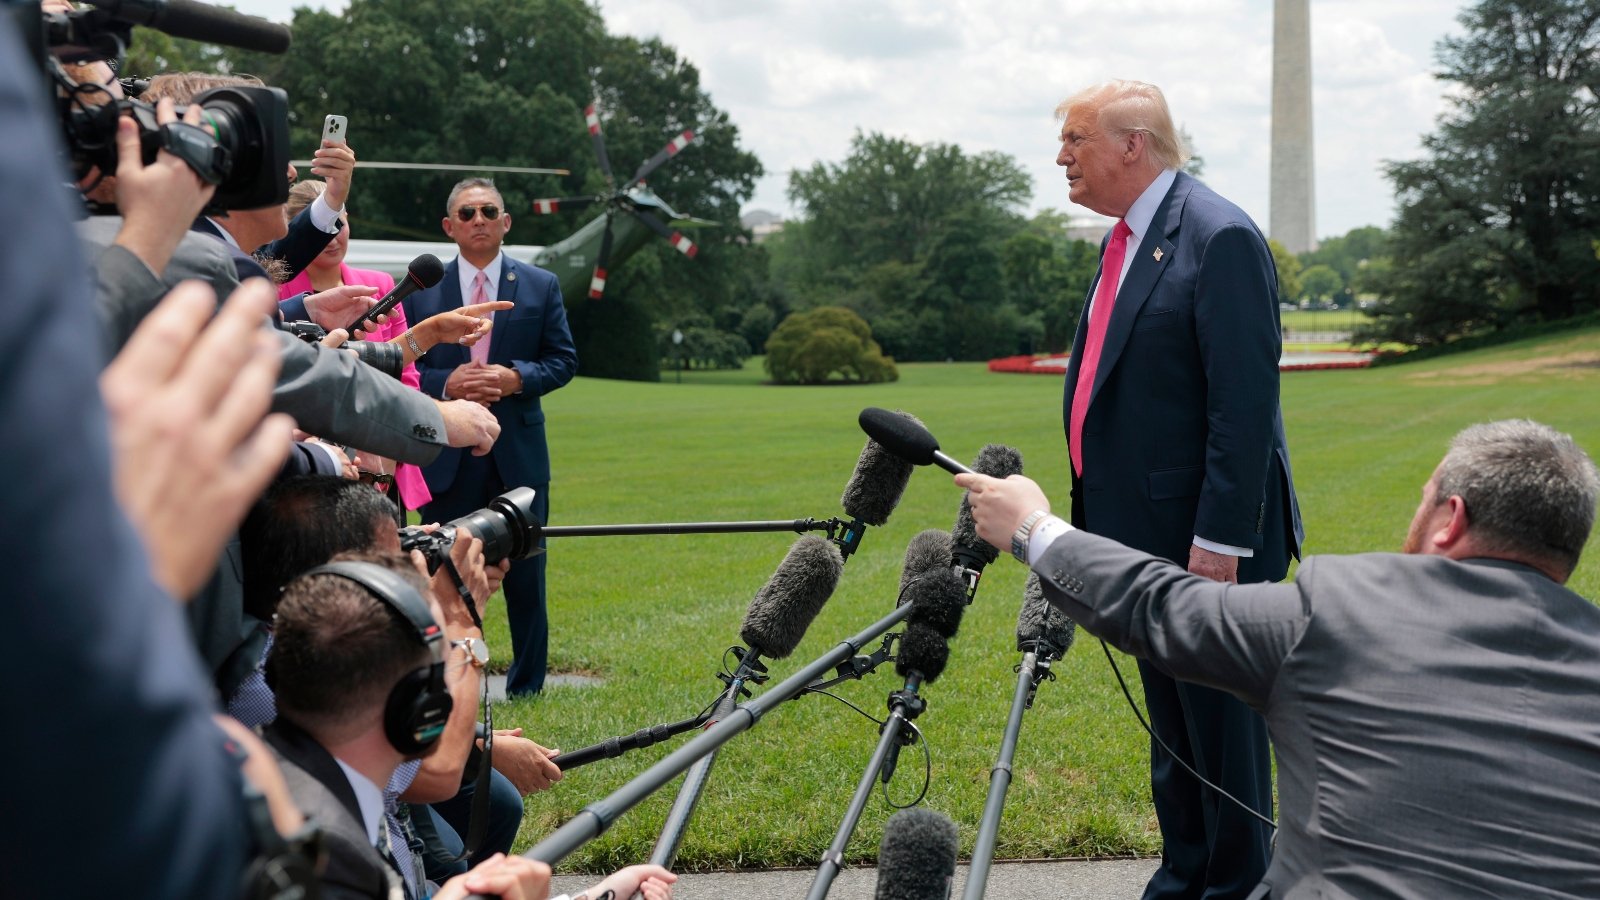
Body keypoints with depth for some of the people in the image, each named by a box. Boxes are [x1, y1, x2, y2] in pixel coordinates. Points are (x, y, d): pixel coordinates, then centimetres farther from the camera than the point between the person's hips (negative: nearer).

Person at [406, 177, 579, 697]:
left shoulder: (542, 287, 7)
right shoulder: (421, 291, 5)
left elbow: (563, 360, 5)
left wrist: (515, 378, -13)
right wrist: (447, 383, -15)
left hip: (519, 452, 1)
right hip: (447, 456, 0)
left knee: (525, 574, 6)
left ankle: (527, 687, 18)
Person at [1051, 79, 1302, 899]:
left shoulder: (1220, 238, -16)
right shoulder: (1126, 241, 13)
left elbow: (1246, 405, -21)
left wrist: (1219, 540, -23)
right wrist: (1093, 522, 16)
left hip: (1204, 539, -9)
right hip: (1143, 532, 9)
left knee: (1220, 722, 3)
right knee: (1170, 723, 19)